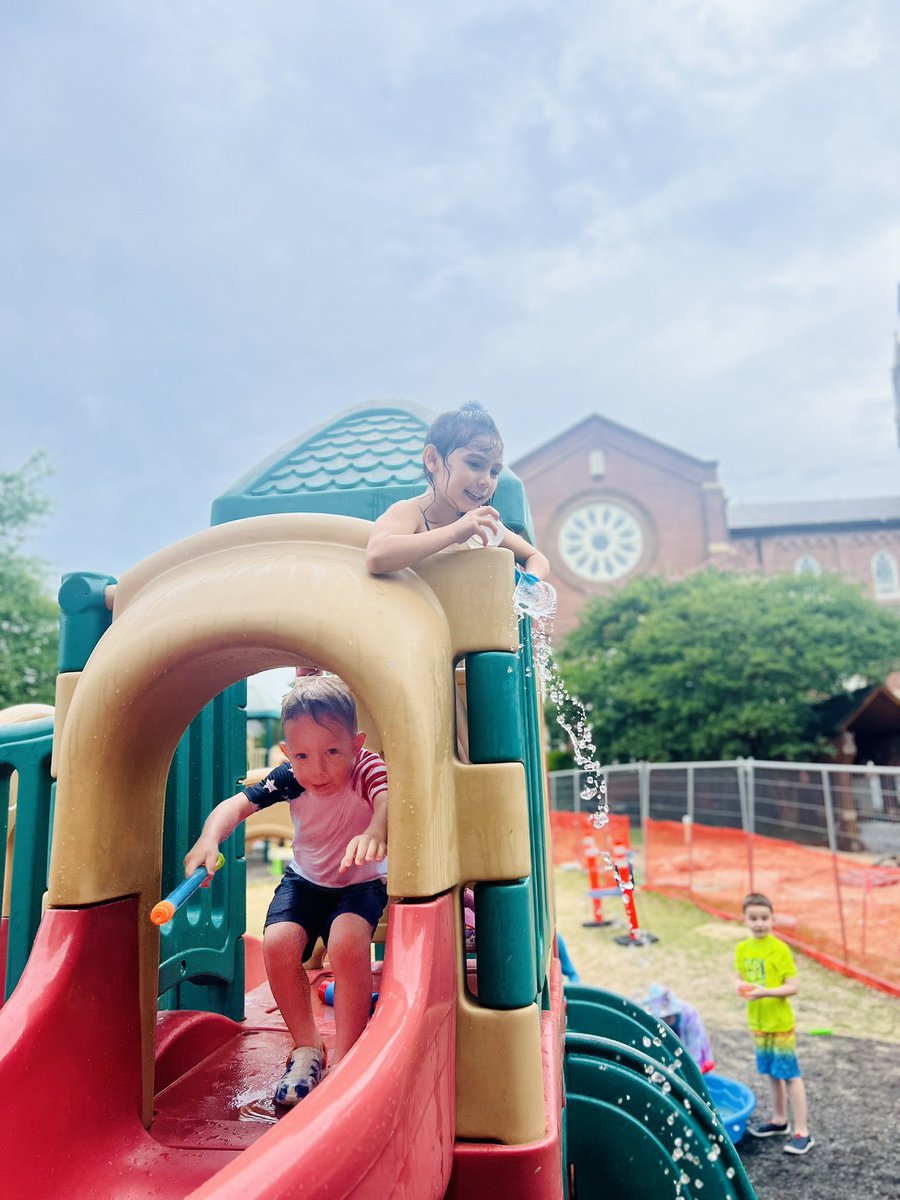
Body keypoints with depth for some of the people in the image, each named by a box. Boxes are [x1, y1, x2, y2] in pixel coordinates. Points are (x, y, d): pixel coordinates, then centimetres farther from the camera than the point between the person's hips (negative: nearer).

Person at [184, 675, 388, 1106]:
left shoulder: (367, 768, -27)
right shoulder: (290, 778, -17)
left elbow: (387, 798, -49)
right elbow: (238, 804, -20)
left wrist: (375, 832, -73)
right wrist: (209, 838, -43)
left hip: (361, 881, -3)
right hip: (305, 879, 4)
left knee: (347, 944, -31)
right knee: (277, 943, -21)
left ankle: (343, 1059, -11)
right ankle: (307, 1048, 4)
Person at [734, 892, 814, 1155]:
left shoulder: (780, 949, -17)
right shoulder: (742, 949, -1)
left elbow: (792, 987, -16)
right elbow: (738, 978, 7)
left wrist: (765, 992, -28)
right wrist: (740, 986, -15)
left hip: (780, 1022, -5)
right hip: (758, 1021, 5)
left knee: (790, 1074, 2)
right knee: (772, 1072, 18)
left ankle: (802, 1132, 12)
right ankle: (779, 1121, 34)